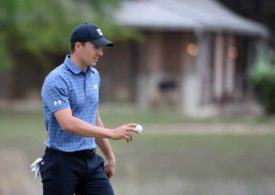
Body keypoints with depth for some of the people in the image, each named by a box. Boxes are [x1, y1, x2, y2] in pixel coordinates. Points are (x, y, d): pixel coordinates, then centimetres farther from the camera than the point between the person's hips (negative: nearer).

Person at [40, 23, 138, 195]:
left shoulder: (94, 76, 11)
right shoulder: (56, 80, -16)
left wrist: (109, 155, 21)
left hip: (91, 161, 7)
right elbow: (68, 124, -27)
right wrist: (111, 133, -31)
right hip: (62, 163, -7)